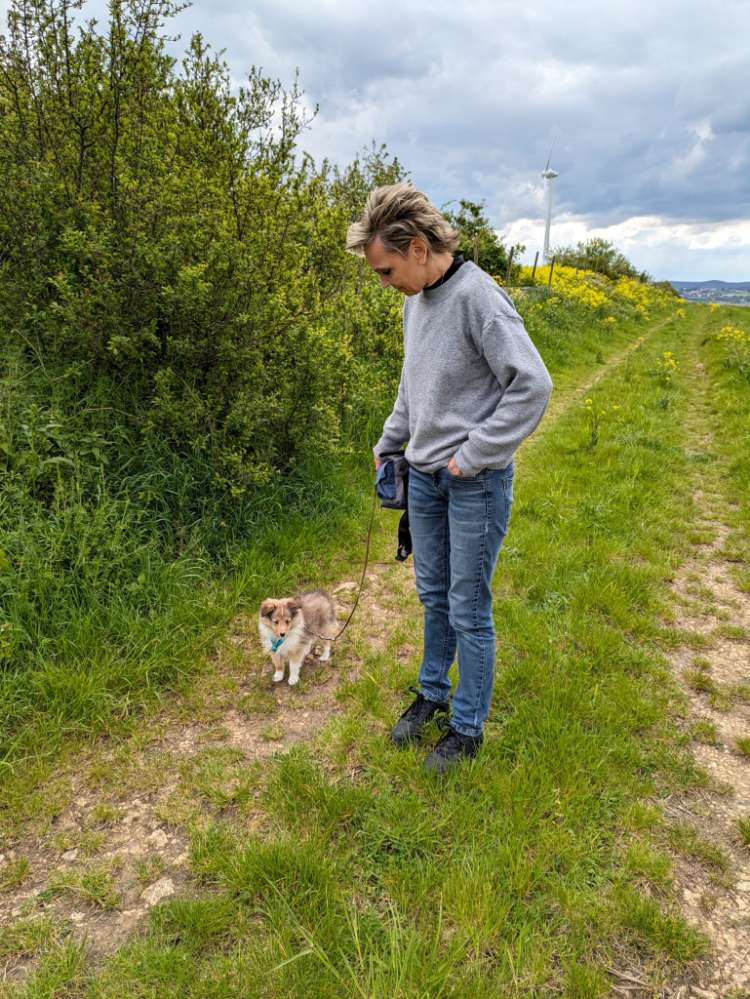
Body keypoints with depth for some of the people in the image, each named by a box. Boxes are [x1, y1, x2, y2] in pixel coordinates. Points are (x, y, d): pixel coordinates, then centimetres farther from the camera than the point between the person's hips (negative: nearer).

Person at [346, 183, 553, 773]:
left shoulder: (478, 297, -18)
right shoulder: (416, 300, 8)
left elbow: (533, 386, -22)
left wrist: (474, 454, -19)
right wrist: (388, 443, 21)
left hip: (475, 483, -7)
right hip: (424, 476, 8)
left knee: (468, 610, 4)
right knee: (433, 595, 19)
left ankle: (468, 726, 22)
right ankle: (432, 693, 38)